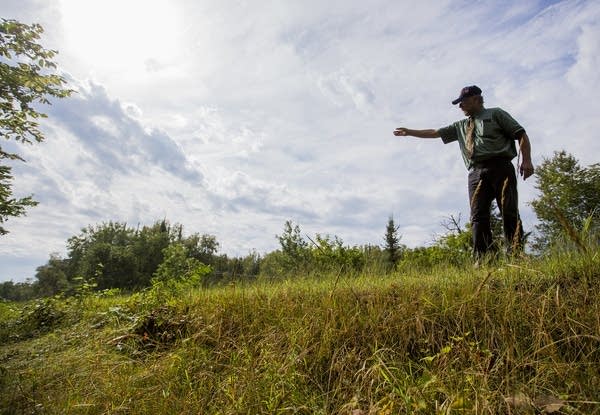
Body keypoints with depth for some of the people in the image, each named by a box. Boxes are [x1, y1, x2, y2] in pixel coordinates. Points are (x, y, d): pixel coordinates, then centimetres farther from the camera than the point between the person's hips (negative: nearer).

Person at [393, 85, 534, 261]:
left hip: (500, 167, -4)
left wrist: (526, 160, -6)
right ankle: (482, 260, -14)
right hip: (476, 173, 4)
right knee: (478, 216, -9)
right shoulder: (461, 126, 29)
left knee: (509, 212, -11)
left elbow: (521, 134, 7)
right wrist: (410, 132, 31)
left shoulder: (496, 114, 15)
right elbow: (435, 133, 31)